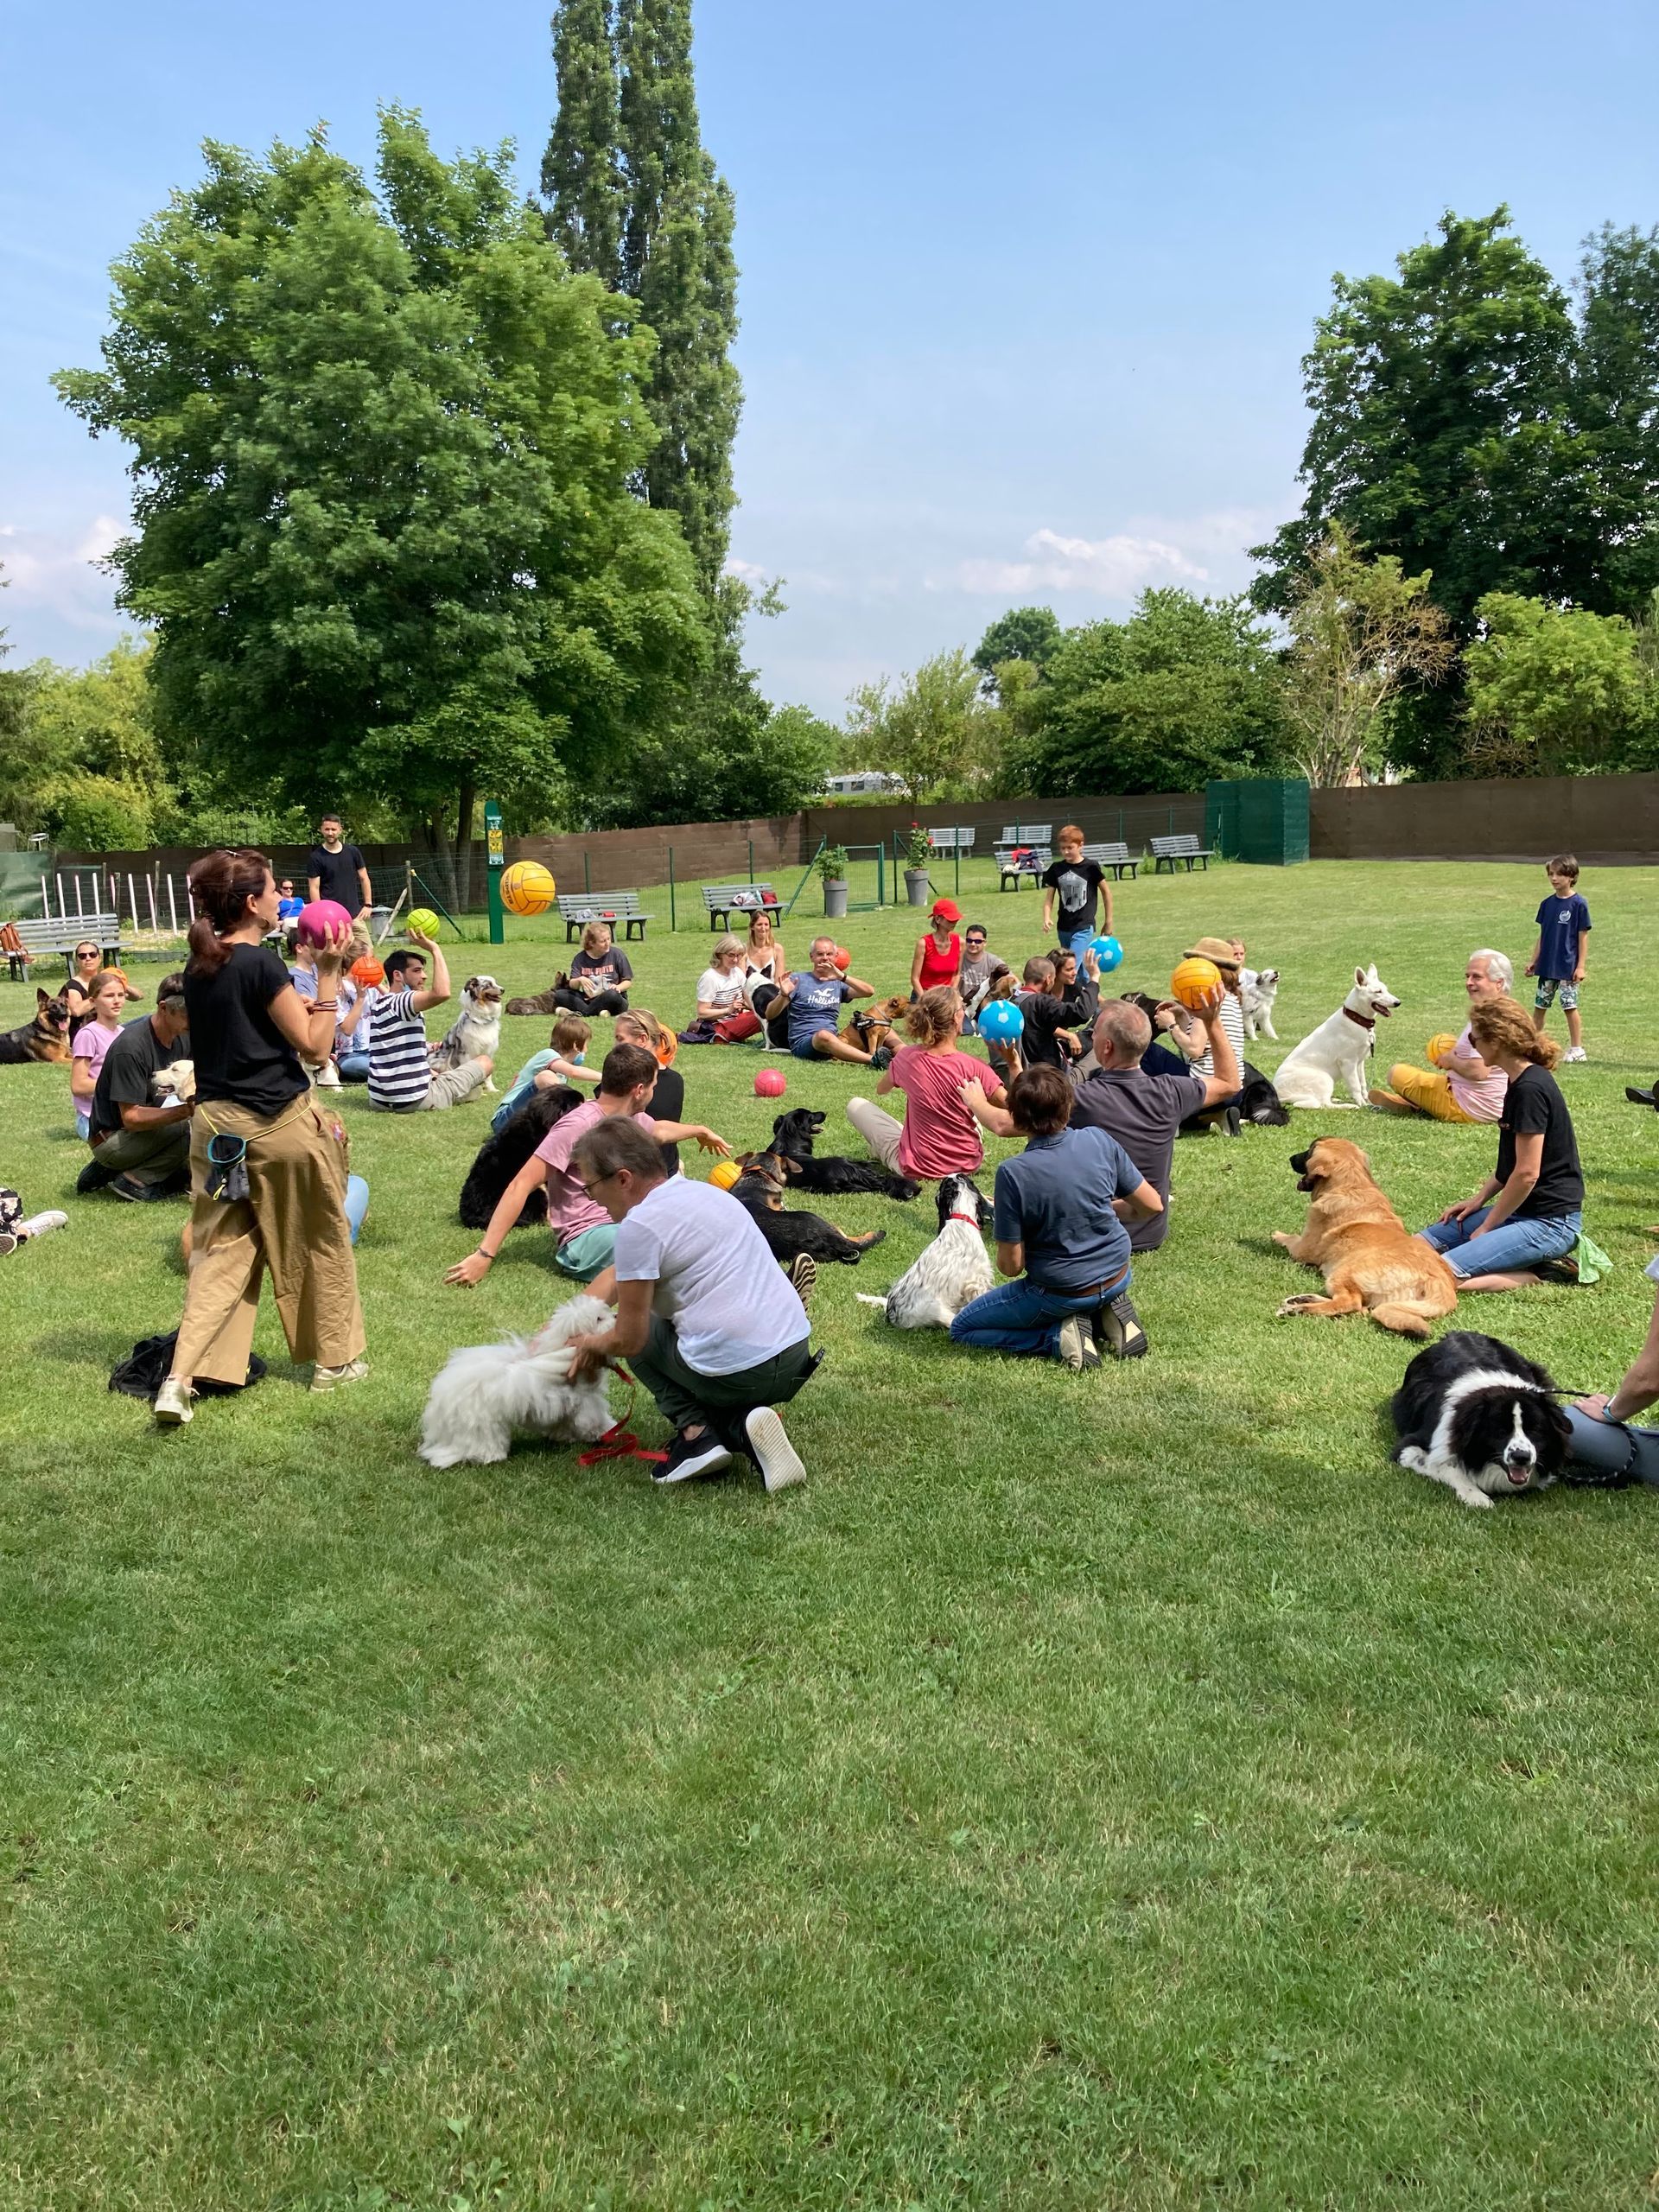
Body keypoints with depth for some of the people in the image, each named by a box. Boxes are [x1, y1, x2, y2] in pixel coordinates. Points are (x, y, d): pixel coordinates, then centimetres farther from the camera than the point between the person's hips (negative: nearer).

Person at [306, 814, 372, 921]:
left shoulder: (352, 852, 7)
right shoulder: (316, 857, -2)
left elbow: (364, 878, 13)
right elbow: (314, 888, -4)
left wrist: (368, 904, 4)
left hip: (354, 914, 3)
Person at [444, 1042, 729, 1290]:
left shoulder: (633, 1120, 9)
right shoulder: (578, 1125, -17)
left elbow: (659, 1130, 36)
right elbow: (521, 1186, -19)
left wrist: (700, 1130, 54)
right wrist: (484, 1255, -23)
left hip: (623, 1225, 9)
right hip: (584, 1238, -9)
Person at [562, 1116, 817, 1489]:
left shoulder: (639, 1225, -11)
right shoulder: (704, 1192, 15)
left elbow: (628, 1340, -4)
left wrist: (593, 1345, 18)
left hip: (736, 1371, -8)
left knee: (640, 1332, 18)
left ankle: (696, 1432, -1)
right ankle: (740, 1424, 6)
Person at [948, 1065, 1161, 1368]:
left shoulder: (1013, 1173, -23)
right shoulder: (1099, 1141, -12)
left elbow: (1011, 1265, -17)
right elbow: (1153, 1205, -2)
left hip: (1060, 1293, -5)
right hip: (1118, 1278, 5)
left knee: (962, 1328, 15)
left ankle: (1059, 1336, -4)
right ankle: (1108, 1312, 12)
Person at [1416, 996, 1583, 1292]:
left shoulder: (1531, 1089, -19)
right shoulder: (1518, 1082, 13)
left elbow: (1527, 1173, -21)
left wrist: (1487, 1227, -11)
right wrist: (1479, 1199, 11)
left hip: (1549, 1221, -11)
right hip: (1519, 1209, 11)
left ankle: (1536, 1276, -6)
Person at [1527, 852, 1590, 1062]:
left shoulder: (1578, 904, -9)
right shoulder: (1548, 903, 6)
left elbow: (1582, 936, -7)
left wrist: (1580, 966, -9)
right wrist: (1534, 960, 9)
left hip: (1568, 966, -5)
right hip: (1547, 965, 5)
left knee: (1570, 1006, -1)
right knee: (1539, 1005, 10)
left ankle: (1577, 1049, 8)